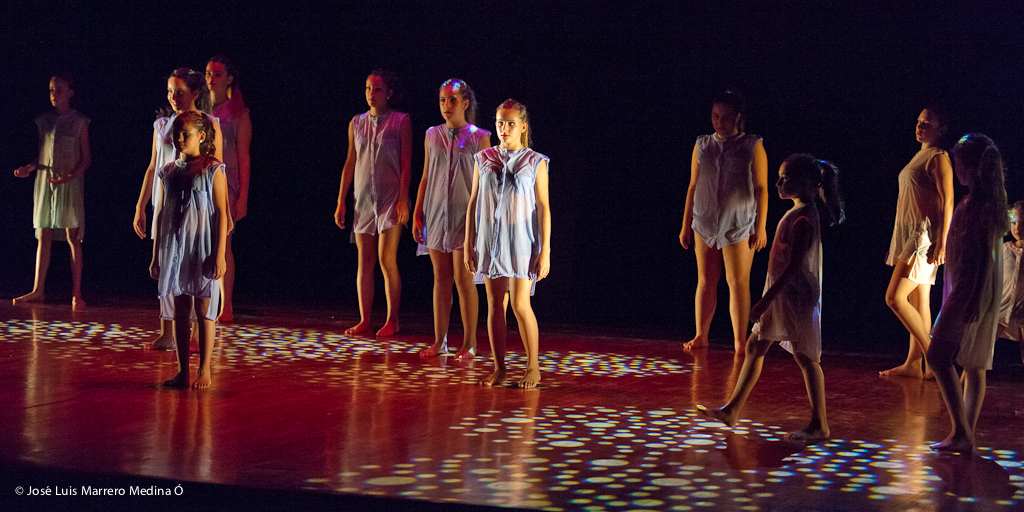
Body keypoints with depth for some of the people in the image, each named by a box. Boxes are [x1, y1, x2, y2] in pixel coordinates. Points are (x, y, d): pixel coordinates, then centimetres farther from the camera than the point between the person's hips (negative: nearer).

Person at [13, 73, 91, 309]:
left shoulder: (79, 122, -1)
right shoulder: (43, 121, 11)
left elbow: (86, 158, -2)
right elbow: (41, 155, 16)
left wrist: (68, 177, -17)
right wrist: (29, 168, -4)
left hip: (69, 184, -4)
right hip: (44, 182, 4)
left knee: (73, 237, -4)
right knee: (43, 237, 5)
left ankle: (76, 293, -3)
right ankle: (38, 290, 8)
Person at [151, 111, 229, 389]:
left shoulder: (212, 170, -4)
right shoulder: (168, 172, 9)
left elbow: (221, 214, -7)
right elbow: (161, 215, 14)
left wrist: (220, 255, -13)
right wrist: (156, 255, 13)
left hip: (203, 250, -4)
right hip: (175, 249, 5)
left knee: (204, 311, 0)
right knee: (180, 311, 7)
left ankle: (204, 371, 7)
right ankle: (183, 371, 13)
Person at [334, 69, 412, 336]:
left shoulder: (401, 121, -1)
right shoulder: (356, 123, 11)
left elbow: (406, 163, -4)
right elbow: (350, 163, 13)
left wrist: (403, 199, -12)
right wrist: (341, 201, 10)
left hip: (391, 199, -4)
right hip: (363, 199, 4)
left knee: (387, 259, -8)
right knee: (364, 261, 3)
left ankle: (392, 321, -1)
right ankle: (364, 320, 8)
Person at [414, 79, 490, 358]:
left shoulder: (479, 137, -1)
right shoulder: (432, 136, 10)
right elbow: (425, 178, 14)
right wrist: (417, 213, 10)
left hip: (466, 215, -4)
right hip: (437, 214, 4)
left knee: (463, 279, -6)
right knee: (441, 279, 6)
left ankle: (470, 342, 2)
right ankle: (439, 340, 12)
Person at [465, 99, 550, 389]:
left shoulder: (535, 162, 0)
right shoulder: (484, 159, 8)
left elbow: (543, 207, -2)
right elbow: (473, 204, 11)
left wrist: (545, 251, -7)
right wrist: (468, 245, 7)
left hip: (521, 240, -3)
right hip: (489, 239, 3)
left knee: (520, 304, -9)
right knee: (495, 305, 4)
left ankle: (533, 368, 3)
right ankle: (499, 369, 11)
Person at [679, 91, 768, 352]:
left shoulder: (753, 146, 2)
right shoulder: (702, 145, 10)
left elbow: (761, 189, 0)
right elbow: (693, 187, 13)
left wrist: (761, 227, -6)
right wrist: (686, 225, 11)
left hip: (739, 225, -3)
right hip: (705, 223, 3)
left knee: (738, 282, -4)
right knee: (705, 281, 5)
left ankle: (740, 340, 1)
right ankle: (700, 336, 12)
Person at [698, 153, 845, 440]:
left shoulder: (803, 220, -20)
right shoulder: (798, 213, 10)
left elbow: (793, 266, -25)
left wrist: (765, 301, -24)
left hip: (797, 298, -10)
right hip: (782, 296, 10)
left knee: (805, 357, -2)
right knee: (755, 347, 12)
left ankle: (819, 425, 7)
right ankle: (732, 411, 18)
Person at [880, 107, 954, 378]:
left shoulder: (938, 158, -10)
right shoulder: (919, 156, 18)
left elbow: (947, 202, -16)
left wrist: (942, 243, -22)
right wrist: (897, 243, 22)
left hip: (925, 236, -9)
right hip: (909, 235, 9)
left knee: (895, 297, -13)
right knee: (918, 302, 8)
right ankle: (913, 364, 10)